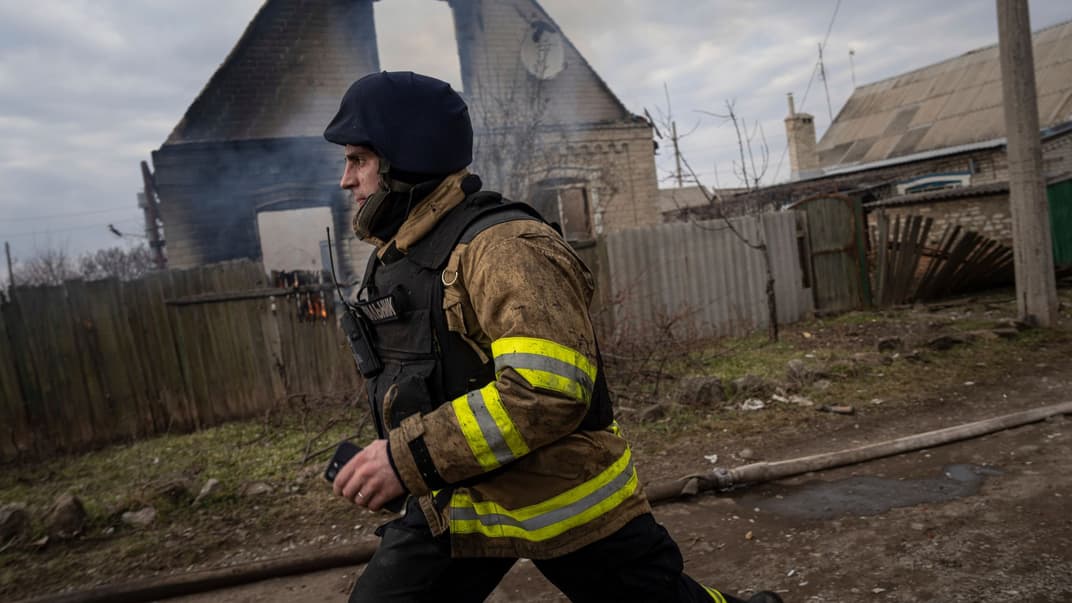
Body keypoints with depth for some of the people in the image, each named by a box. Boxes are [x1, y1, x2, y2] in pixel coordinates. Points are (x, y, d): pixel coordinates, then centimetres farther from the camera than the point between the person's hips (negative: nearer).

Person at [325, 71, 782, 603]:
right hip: (452, 503, 8)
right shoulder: (392, 258, 8)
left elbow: (549, 391, -32)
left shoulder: (502, 246, -22)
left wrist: (409, 459, -29)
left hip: (561, 495, -7)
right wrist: (389, 457, 13)